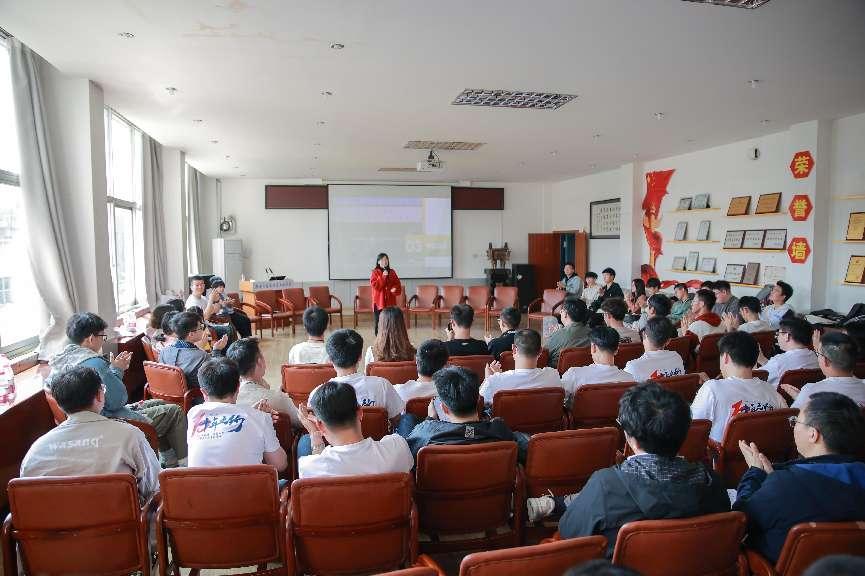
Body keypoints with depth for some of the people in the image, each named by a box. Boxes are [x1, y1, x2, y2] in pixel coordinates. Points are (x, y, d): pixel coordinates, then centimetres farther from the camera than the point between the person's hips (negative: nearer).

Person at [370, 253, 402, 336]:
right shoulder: (375, 272, -1)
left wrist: (395, 289, -13)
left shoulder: (392, 272, 10)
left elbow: (398, 284, 9)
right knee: (378, 321, 2)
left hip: (390, 301, 3)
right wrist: (383, 277, -18)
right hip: (379, 301, -3)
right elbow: (374, 285, -13)